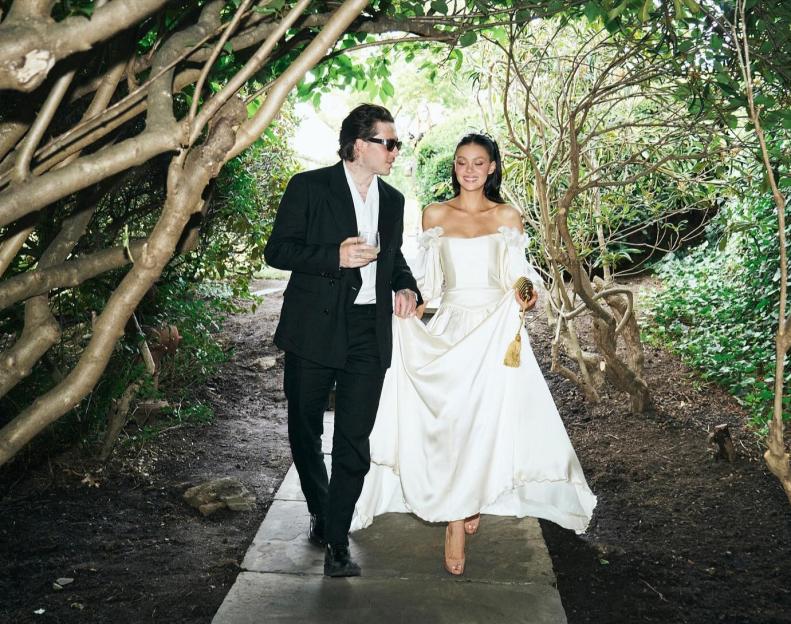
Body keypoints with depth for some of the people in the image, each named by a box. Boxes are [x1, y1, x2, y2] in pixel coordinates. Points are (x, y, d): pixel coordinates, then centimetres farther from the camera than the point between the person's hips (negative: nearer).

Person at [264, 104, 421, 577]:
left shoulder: (393, 200, 13)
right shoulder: (309, 187, -4)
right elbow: (277, 250, -6)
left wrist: (406, 287, 6)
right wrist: (335, 257, -18)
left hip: (370, 333, 3)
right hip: (315, 329, -3)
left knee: (354, 441, -3)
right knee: (305, 431, 12)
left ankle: (337, 541, 4)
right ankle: (320, 511, 36)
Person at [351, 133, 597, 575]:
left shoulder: (508, 217, 7)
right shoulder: (435, 215, 9)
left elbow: (518, 274, 7)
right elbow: (426, 280, 11)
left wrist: (528, 294, -14)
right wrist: (408, 320, -2)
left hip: (497, 331, 0)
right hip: (449, 330, 1)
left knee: (488, 419, -5)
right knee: (450, 422, -4)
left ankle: (473, 501, 17)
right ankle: (456, 525, 4)